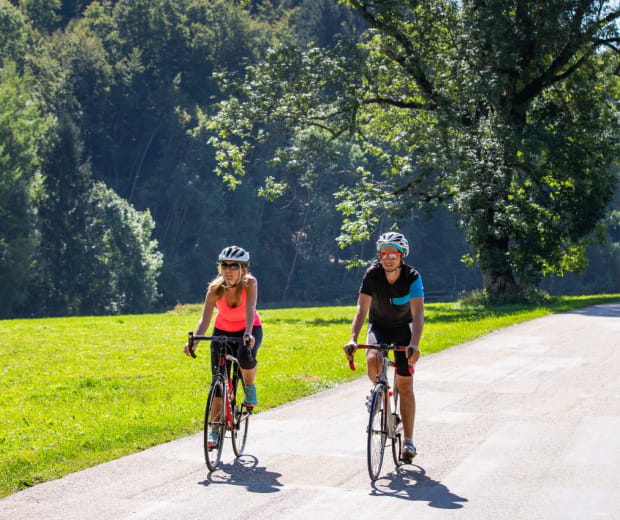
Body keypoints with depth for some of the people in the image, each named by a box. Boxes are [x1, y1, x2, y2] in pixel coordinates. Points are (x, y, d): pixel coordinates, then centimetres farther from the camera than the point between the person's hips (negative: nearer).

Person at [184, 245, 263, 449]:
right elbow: (205, 319, -30)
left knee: (245, 355, -36)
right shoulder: (215, 288, -24)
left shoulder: (250, 283, -26)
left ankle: (250, 387, -5)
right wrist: (194, 340, -48)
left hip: (249, 329, -2)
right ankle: (214, 430, 7)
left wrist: (248, 334, -57)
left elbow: (250, 310, -40)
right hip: (223, 330, 2)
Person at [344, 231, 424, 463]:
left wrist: (414, 344, -50)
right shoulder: (372, 274, -23)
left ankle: (408, 440, 4)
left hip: (403, 327, -1)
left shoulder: (412, 277, -26)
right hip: (379, 326, 1)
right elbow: (361, 309, -29)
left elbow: (418, 314, -34)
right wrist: (353, 339, -44)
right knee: (373, 360, -32)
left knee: (405, 384, -5)